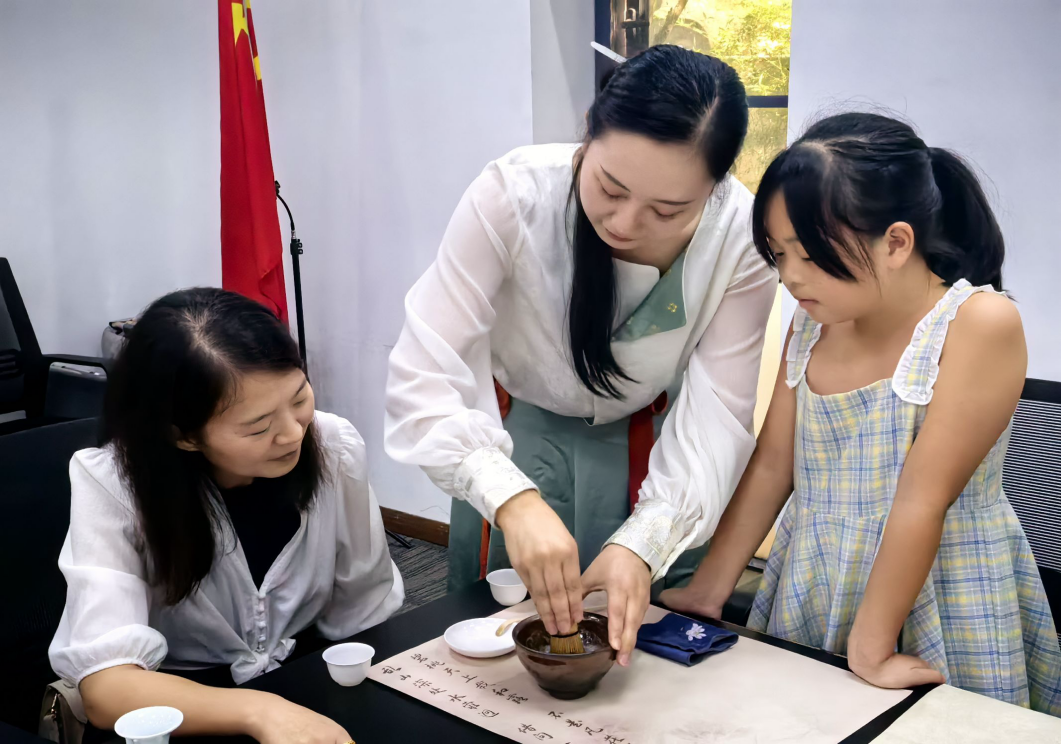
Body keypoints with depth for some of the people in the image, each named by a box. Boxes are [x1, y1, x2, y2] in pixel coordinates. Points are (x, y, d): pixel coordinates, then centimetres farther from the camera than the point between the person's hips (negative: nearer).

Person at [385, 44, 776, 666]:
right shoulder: (513, 194, -32)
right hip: (515, 428, 0)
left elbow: (719, 411, -25)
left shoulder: (741, 239, -27)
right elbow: (424, 374, -34)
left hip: (647, 439, 1)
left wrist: (646, 542, -41)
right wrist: (511, 498, -50)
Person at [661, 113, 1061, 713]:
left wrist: (870, 648, -20)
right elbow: (772, 467, 3)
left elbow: (924, 499, -22)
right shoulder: (812, 326, 0)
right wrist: (708, 592, 3)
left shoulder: (982, 324, -20)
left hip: (939, 610, -5)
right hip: (809, 605, 5)